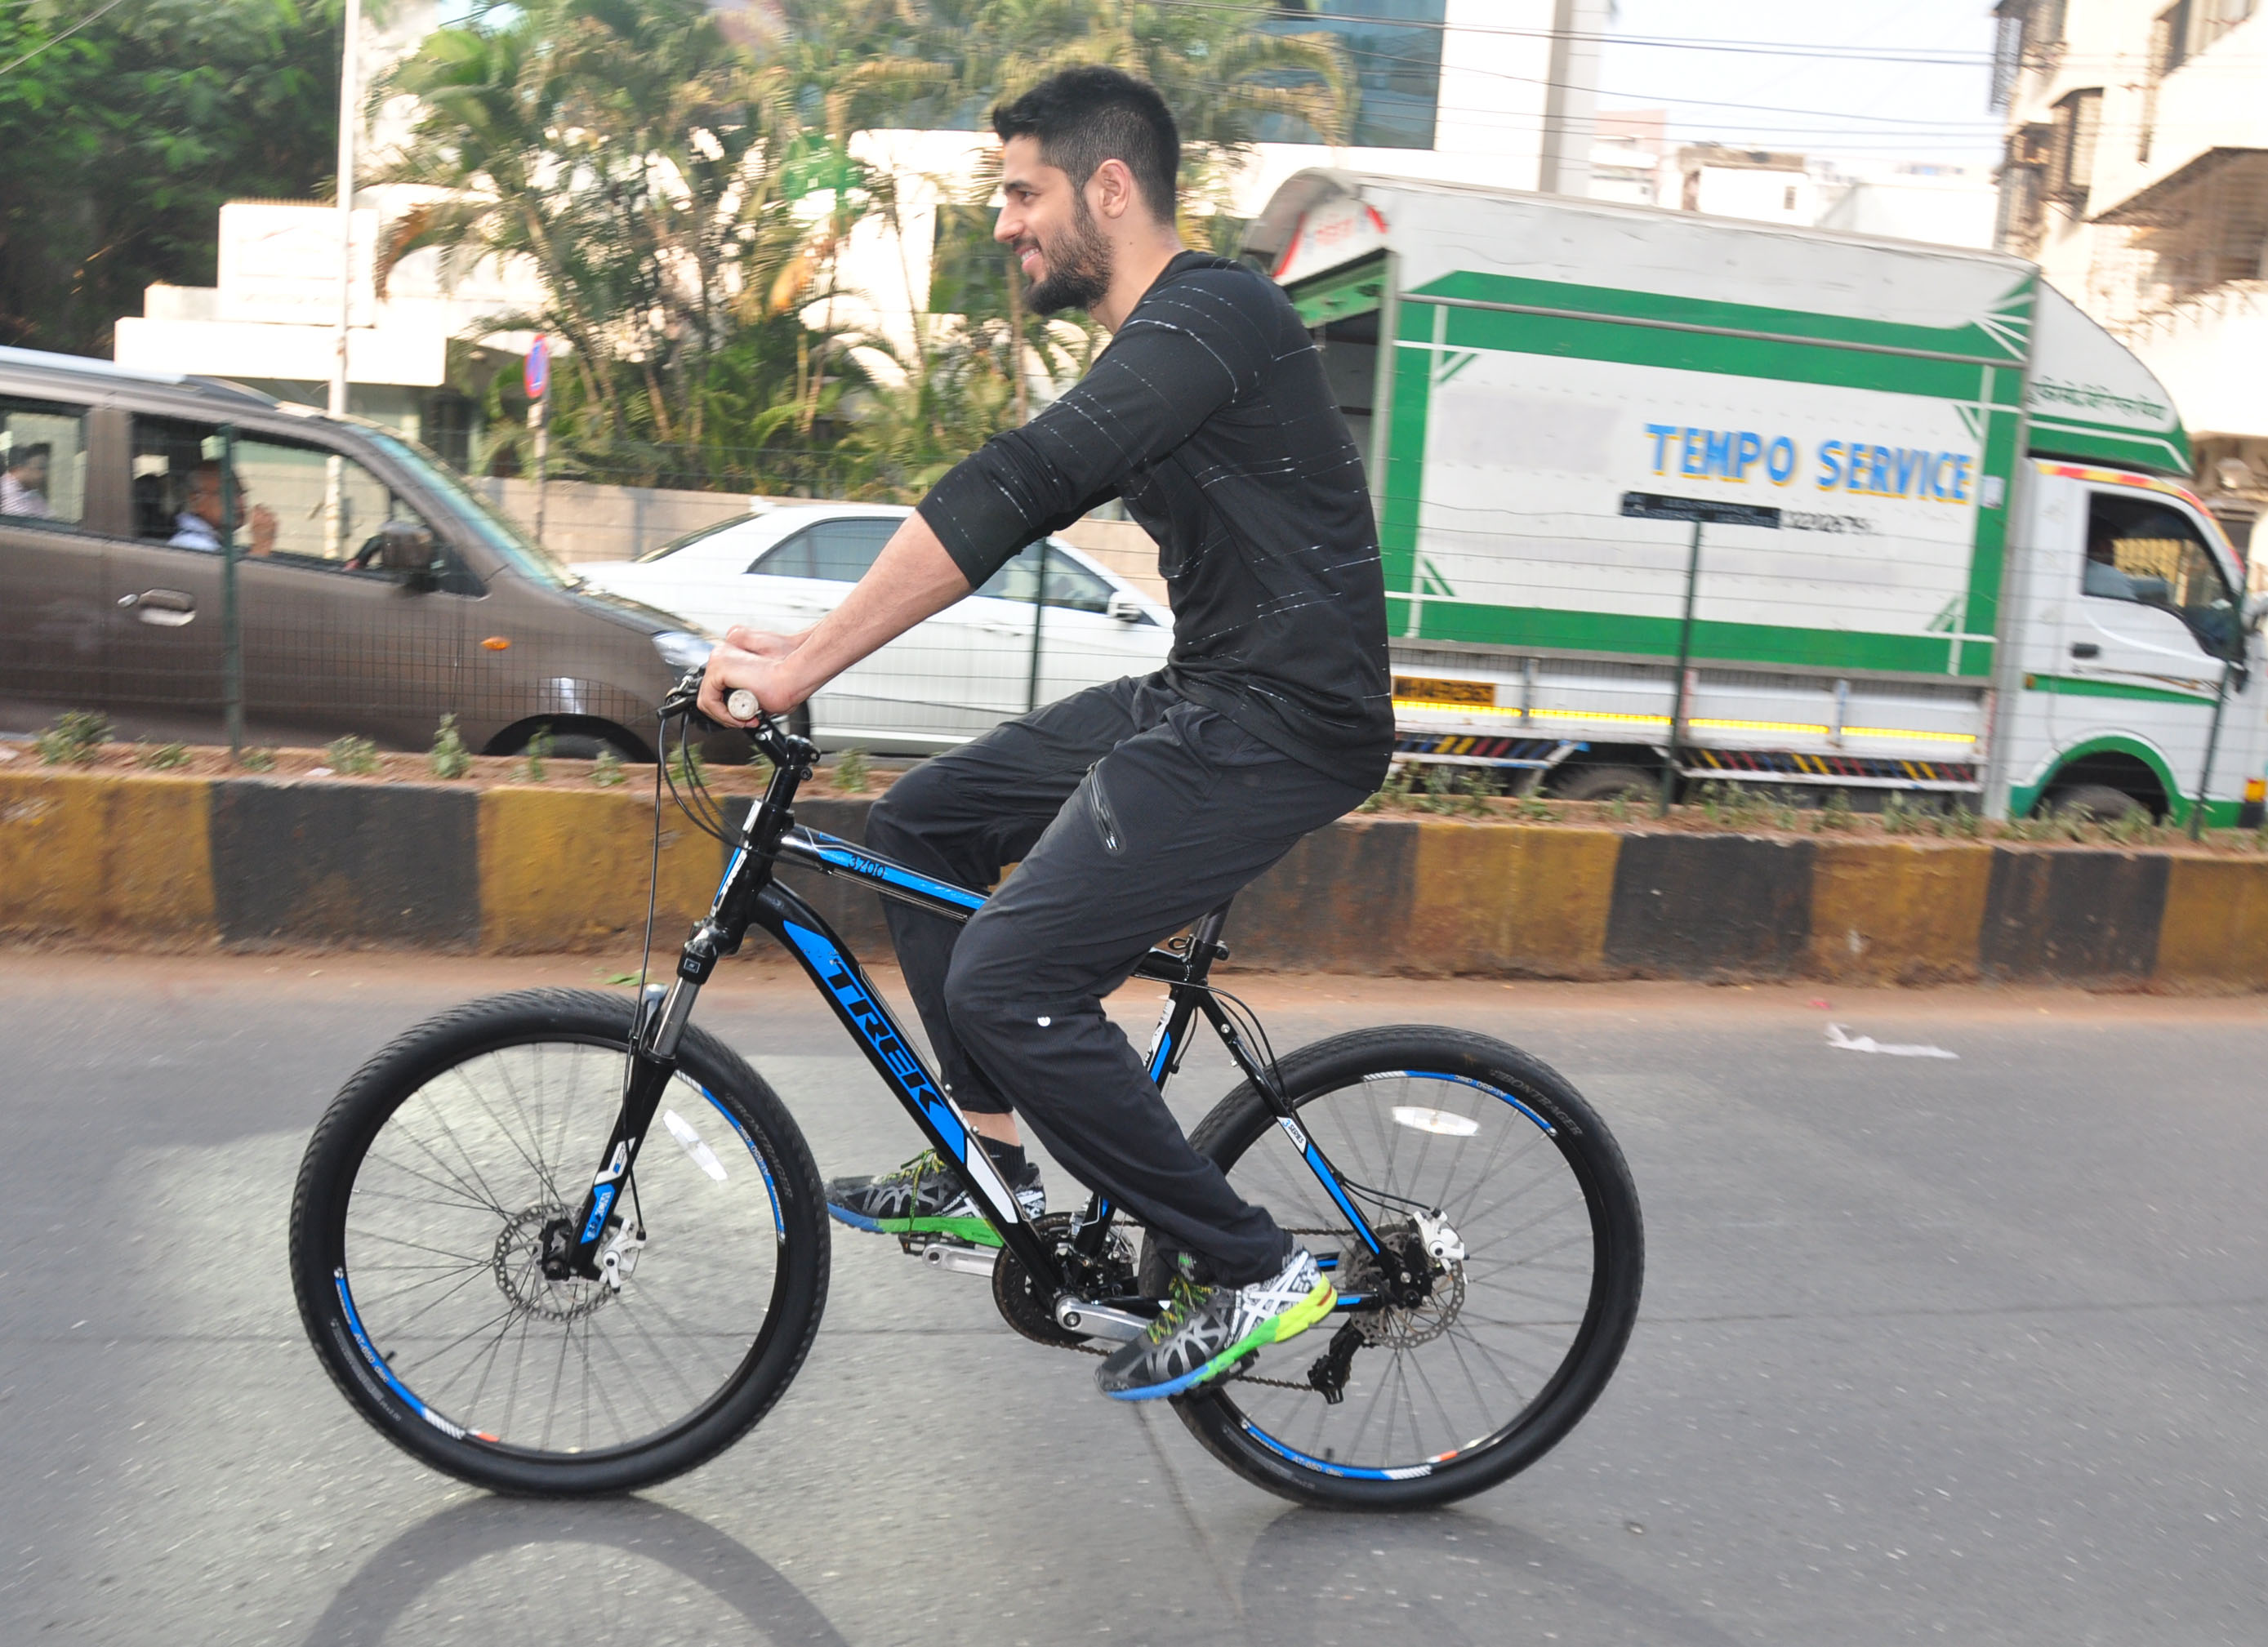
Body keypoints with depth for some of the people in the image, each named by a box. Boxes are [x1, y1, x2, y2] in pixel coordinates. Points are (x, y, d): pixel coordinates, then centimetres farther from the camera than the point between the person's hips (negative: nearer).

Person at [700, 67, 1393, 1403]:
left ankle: (1253, 1273, -2)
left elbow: (1009, 494, -25)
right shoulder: (1152, 346, 18)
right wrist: (813, 645, 15)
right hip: (1199, 696, 10)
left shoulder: (1210, 317, -15)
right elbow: (1025, 506, 20)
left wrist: (802, 669, -24)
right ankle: (988, 1172, 19)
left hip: (1283, 718, -10)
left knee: (1007, 982, -16)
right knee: (923, 825, 12)